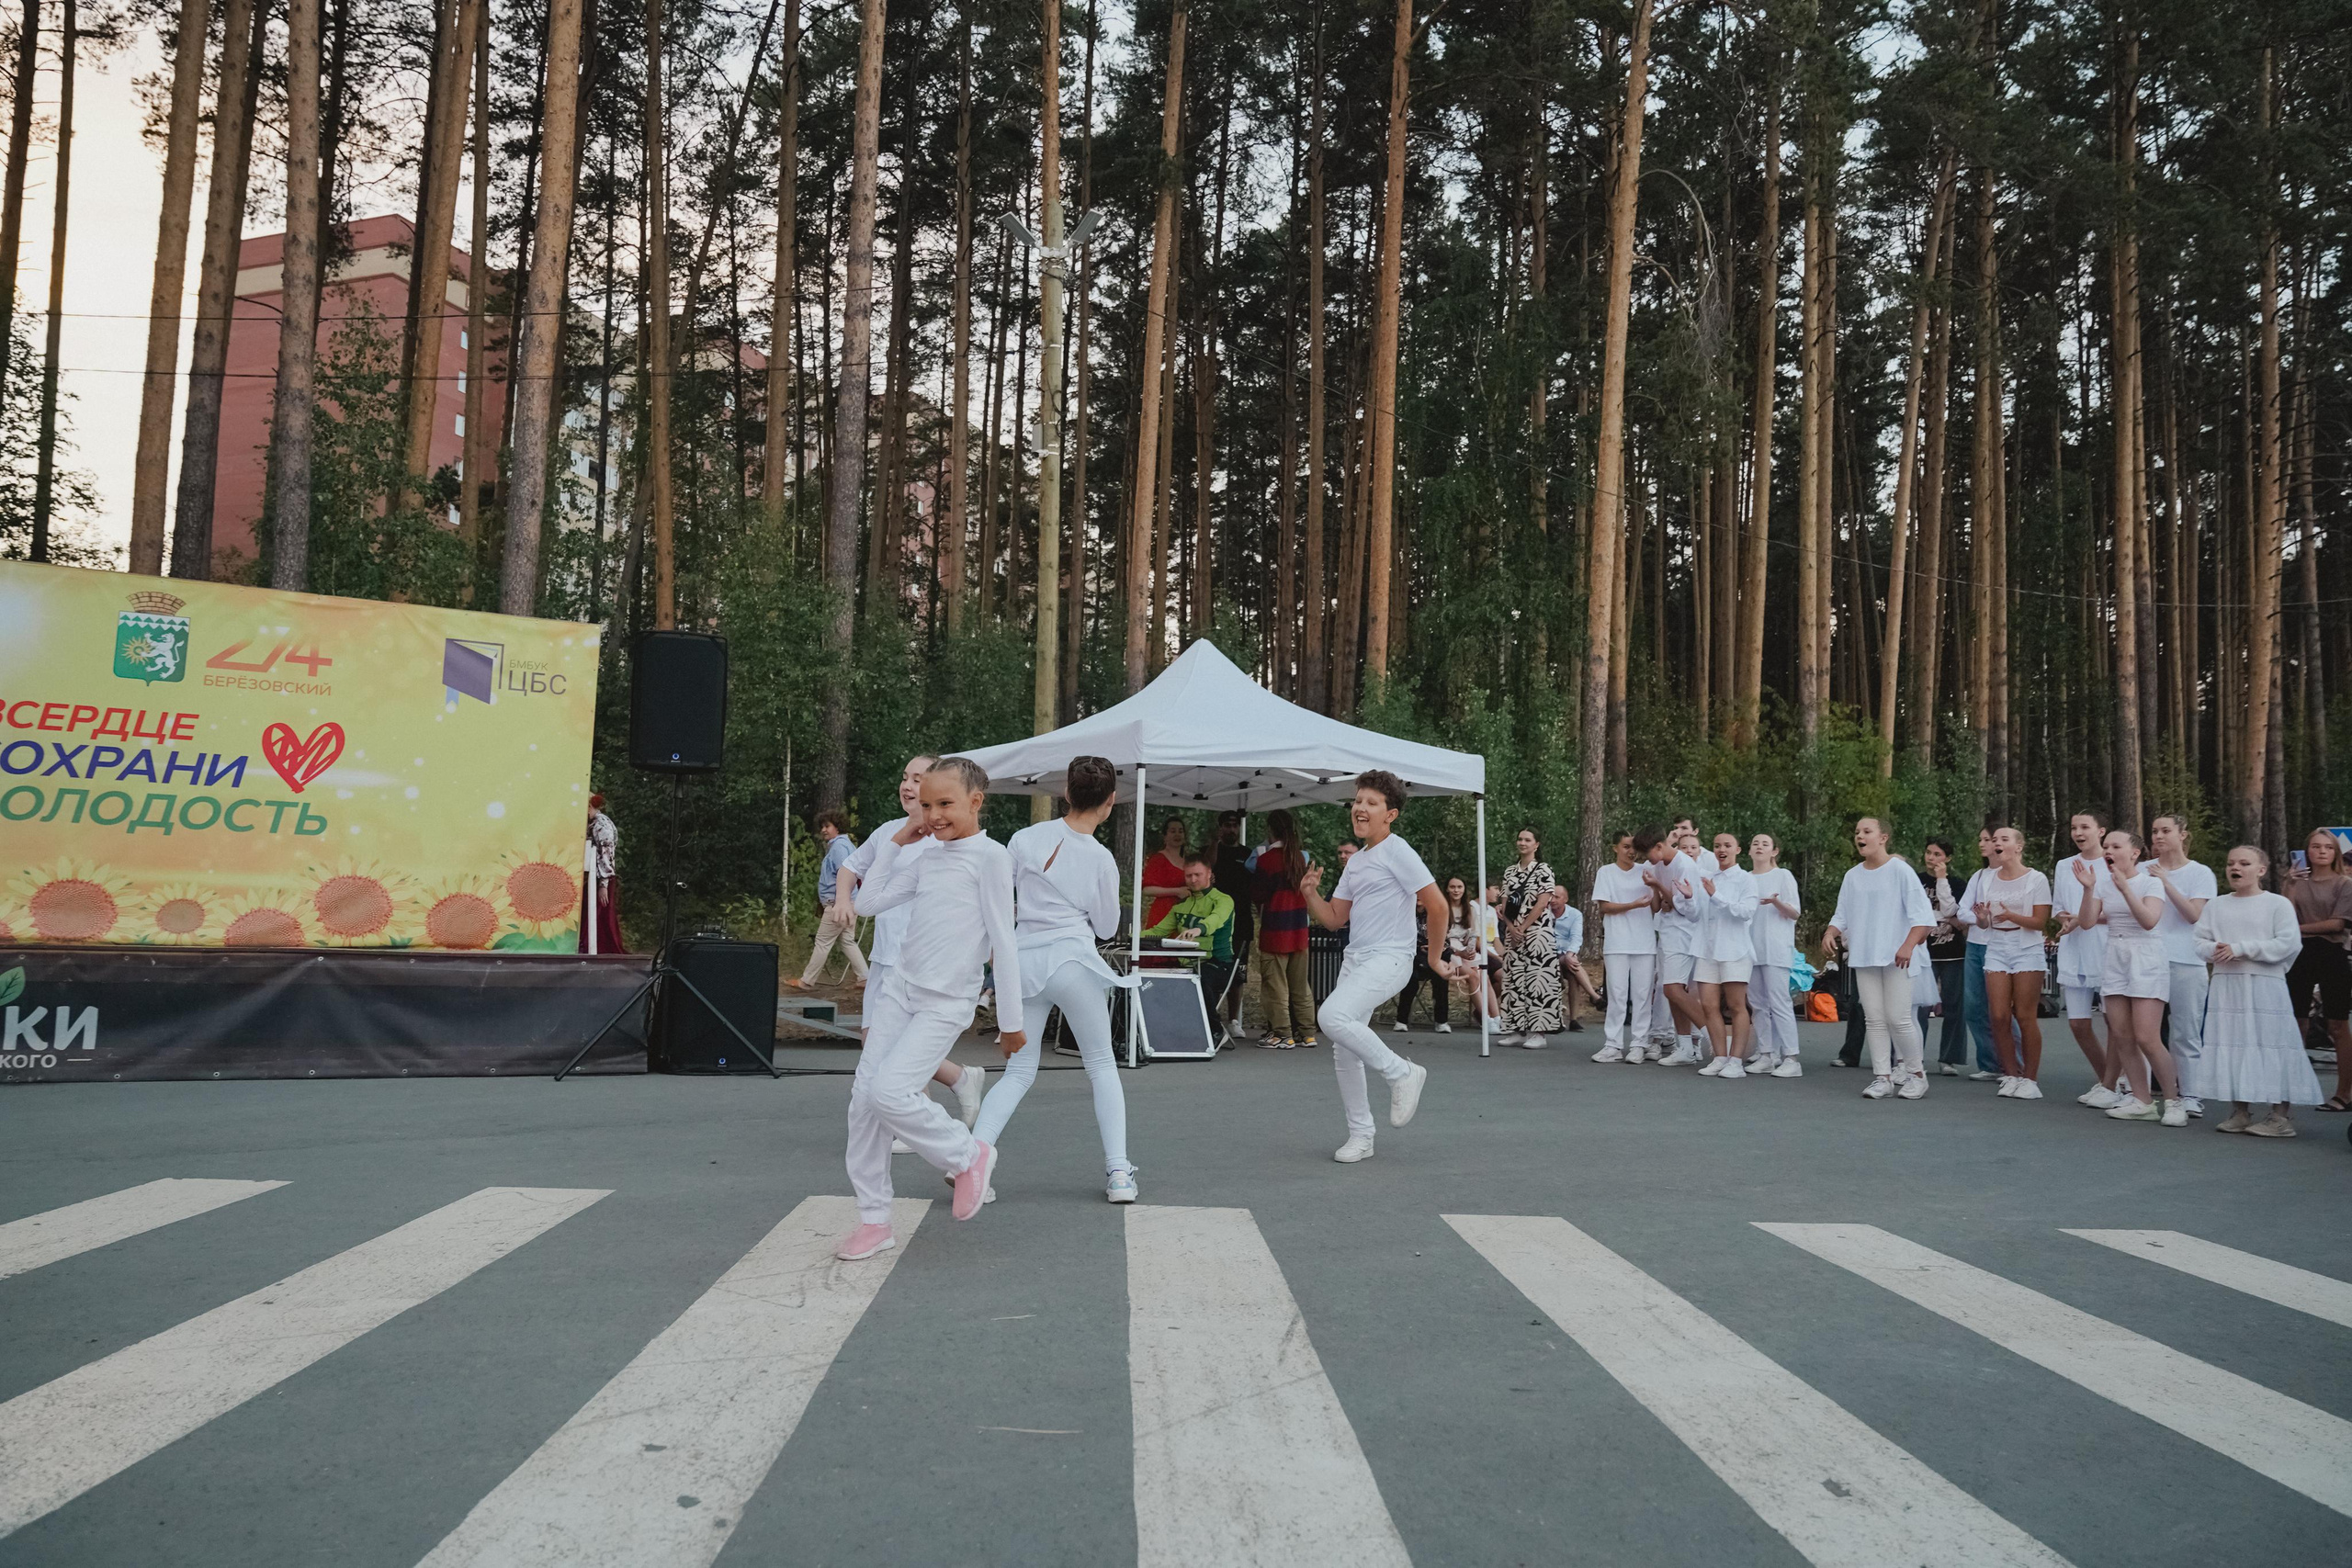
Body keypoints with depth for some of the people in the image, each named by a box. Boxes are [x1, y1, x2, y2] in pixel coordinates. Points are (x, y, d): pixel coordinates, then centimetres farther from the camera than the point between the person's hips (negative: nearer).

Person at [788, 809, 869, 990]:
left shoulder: (838, 846, -13)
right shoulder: (848, 844, 18)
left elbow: (843, 873, -24)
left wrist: (839, 903, -30)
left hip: (837, 902, -10)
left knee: (823, 942, -3)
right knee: (847, 941, 11)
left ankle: (806, 981, 4)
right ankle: (865, 978, 7)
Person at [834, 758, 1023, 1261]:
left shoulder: (990, 856, -9)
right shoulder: (926, 858, 11)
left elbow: (1003, 941, -10)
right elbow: (872, 902, 13)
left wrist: (1010, 1020, -9)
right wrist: (895, 842, 10)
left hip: (946, 1005, -7)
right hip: (899, 990, 7)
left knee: (888, 1090, -21)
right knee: (864, 1097, 1)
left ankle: (968, 1154, 5)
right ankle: (874, 1220, 13)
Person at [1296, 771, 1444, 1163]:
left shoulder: (1395, 850, -8)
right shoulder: (1355, 861, 17)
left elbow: (1436, 905, -12)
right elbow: (1334, 919, 17)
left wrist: (1434, 957, -5)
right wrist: (1310, 893, 0)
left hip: (1388, 958, -9)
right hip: (1354, 960, 9)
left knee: (1333, 1016, -28)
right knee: (1344, 1054, 7)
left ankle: (1402, 1073, -11)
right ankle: (1360, 1136, 17)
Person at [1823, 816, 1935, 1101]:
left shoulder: (1900, 871, -4)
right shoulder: (1852, 876, 11)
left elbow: (1922, 915, -8)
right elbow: (1842, 916, 15)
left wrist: (1908, 945, -19)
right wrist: (1830, 933, -6)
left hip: (1895, 957, -5)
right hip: (1863, 958, 5)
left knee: (1898, 1018, -7)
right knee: (1874, 1019, 3)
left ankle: (1916, 1073, 11)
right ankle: (1882, 1077, 9)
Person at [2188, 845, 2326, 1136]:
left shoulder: (2278, 904, -1)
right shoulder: (2215, 905, 12)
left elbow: (2289, 944, -12)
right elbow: (2200, 942, 7)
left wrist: (2241, 949, -16)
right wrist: (2215, 950, -15)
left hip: (2265, 985, -4)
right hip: (2225, 985, 4)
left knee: (2271, 1046, -5)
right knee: (2232, 1046, 6)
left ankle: (2282, 1116, 3)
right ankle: (2242, 1111, 16)